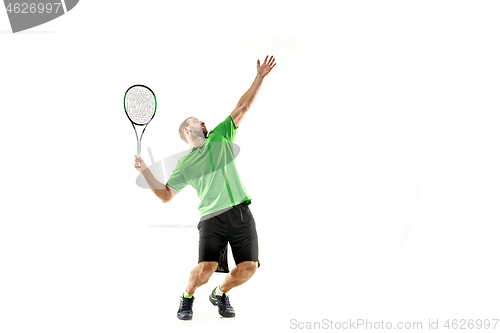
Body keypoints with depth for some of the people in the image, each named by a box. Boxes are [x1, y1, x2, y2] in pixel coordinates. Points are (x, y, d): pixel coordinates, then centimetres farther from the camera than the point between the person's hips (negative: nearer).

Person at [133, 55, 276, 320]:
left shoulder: (220, 136, 17)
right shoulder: (185, 164, 11)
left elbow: (242, 108, 13)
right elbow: (165, 195, 8)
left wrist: (259, 78, 6)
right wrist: (145, 171, -3)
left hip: (241, 213, 2)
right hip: (212, 218, -2)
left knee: (248, 267, -7)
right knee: (206, 267, -19)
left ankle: (220, 293, 23)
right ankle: (187, 297, 13)